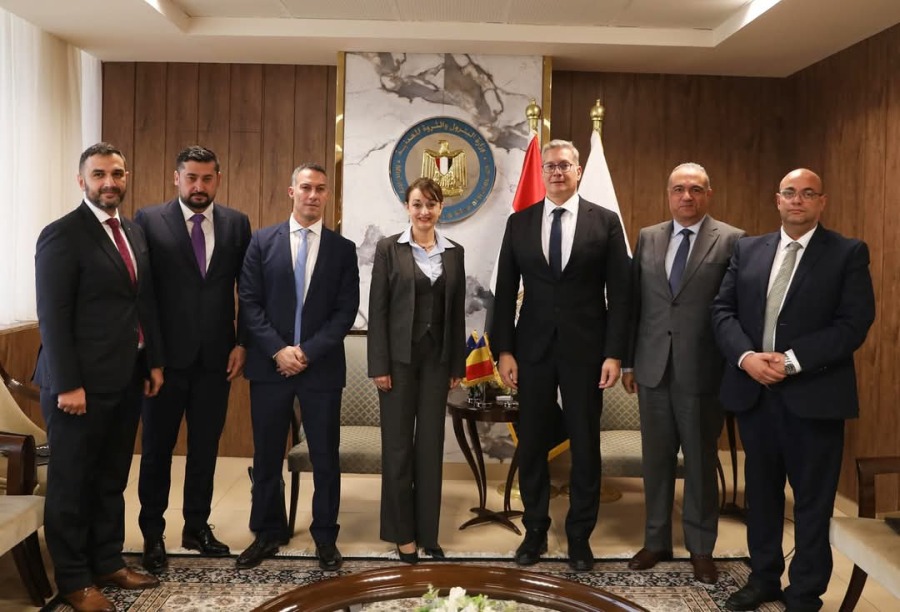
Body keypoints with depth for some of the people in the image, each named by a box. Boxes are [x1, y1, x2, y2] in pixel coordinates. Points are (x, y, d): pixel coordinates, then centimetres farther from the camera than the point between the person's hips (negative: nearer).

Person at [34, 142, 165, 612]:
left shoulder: (134, 233, 12)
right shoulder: (61, 235, -11)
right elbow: (53, 317, -16)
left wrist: (154, 361, 12)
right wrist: (67, 385, -19)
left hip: (127, 379, 7)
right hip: (81, 382, -7)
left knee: (112, 480, 17)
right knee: (72, 484, 7)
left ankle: (108, 562, 31)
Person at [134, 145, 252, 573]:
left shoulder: (236, 224, 4)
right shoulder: (148, 221, -3)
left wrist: (242, 343, 0)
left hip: (216, 357, 2)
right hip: (166, 356, -2)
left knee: (206, 448, 12)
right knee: (157, 449, 10)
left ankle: (197, 527, 28)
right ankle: (152, 534, 25)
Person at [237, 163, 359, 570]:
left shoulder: (343, 248, 4)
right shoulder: (262, 241, 5)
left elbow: (346, 310, -2)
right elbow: (249, 302, 0)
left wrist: (308, 352, -11)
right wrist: (278, 350, -11)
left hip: (322, 367, 0)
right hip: (269, 364, 1)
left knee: (325, 456, 6)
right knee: (267, 455, 9)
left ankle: (325, 537, 20)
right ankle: (268, 533, 25)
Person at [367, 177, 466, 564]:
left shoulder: (454, 252, 8)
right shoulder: (389, 248, -2)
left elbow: (458, 311, 9)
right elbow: (377, 309, -6)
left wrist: (458, 365, 7)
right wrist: (379, 365, -11)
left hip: (437, 357, 3)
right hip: (400, 356, -3)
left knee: (431, 444, 8)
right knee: (398, 444, 4)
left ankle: (428, 532, 19)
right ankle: (402, 533, 17)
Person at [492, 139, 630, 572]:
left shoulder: (606, 222, 0)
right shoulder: (519, 222, 5)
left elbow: (619, 293, -2)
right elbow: (505, 291, 5)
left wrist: (615, 353, -8)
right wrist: (504, 349, -2)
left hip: (584, 350, -1)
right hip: (533, 348, 2)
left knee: (585, 445, 7)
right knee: (531, 443, 10)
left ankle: (580, 536, 23)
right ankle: (535, 530, 26)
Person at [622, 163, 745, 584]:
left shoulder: (732, 241, -3)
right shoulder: (647, 238, 9)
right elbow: (633, 301, 9)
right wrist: (628, 361, 7)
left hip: (702, 371, -3)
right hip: (653, 369, 3)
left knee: (700, 461, 9)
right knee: (656, 459, 13)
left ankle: (701, 549, 25)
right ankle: (656, 541, 28)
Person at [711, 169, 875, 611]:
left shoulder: (848, 253, -2)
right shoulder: (748, 249, 10)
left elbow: (854, 323, -10)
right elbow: (722, 310, 5)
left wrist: (792, 361, -19)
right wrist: (746, 356, -12)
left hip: (813, 394, -4)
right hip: (753, 390, 4)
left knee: (812, 499, 7)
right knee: (761, 490, 15)